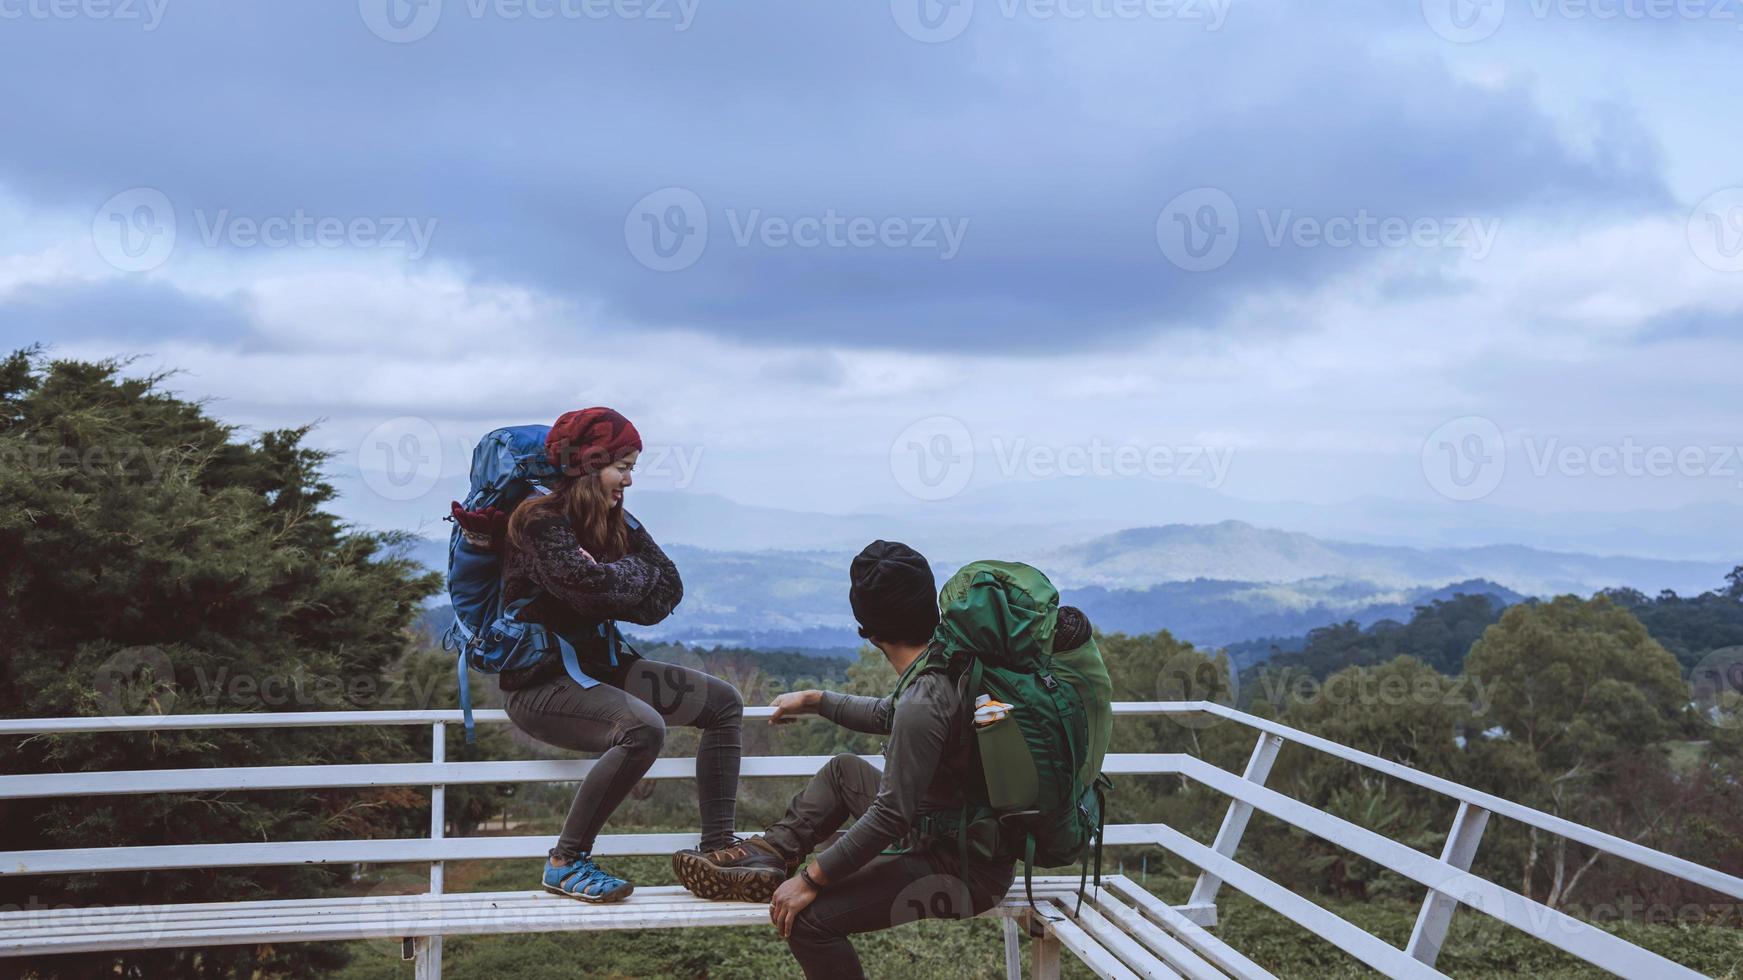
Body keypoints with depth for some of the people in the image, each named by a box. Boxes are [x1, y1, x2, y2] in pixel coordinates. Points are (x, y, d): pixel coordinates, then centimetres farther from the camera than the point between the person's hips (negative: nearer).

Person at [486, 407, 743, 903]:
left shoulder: (614, 523, 9)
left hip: (599, 666, 9)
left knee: (723, 702, 4)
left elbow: (666, 593, 1)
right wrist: (635, 572, -8)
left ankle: (718, 849, 3)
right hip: (540, 681, -9)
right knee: (643, 727, -34)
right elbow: (589, 588, -28)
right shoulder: (540, 522, -15)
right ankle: (565, 863, -18)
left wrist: (610, 580, -15)